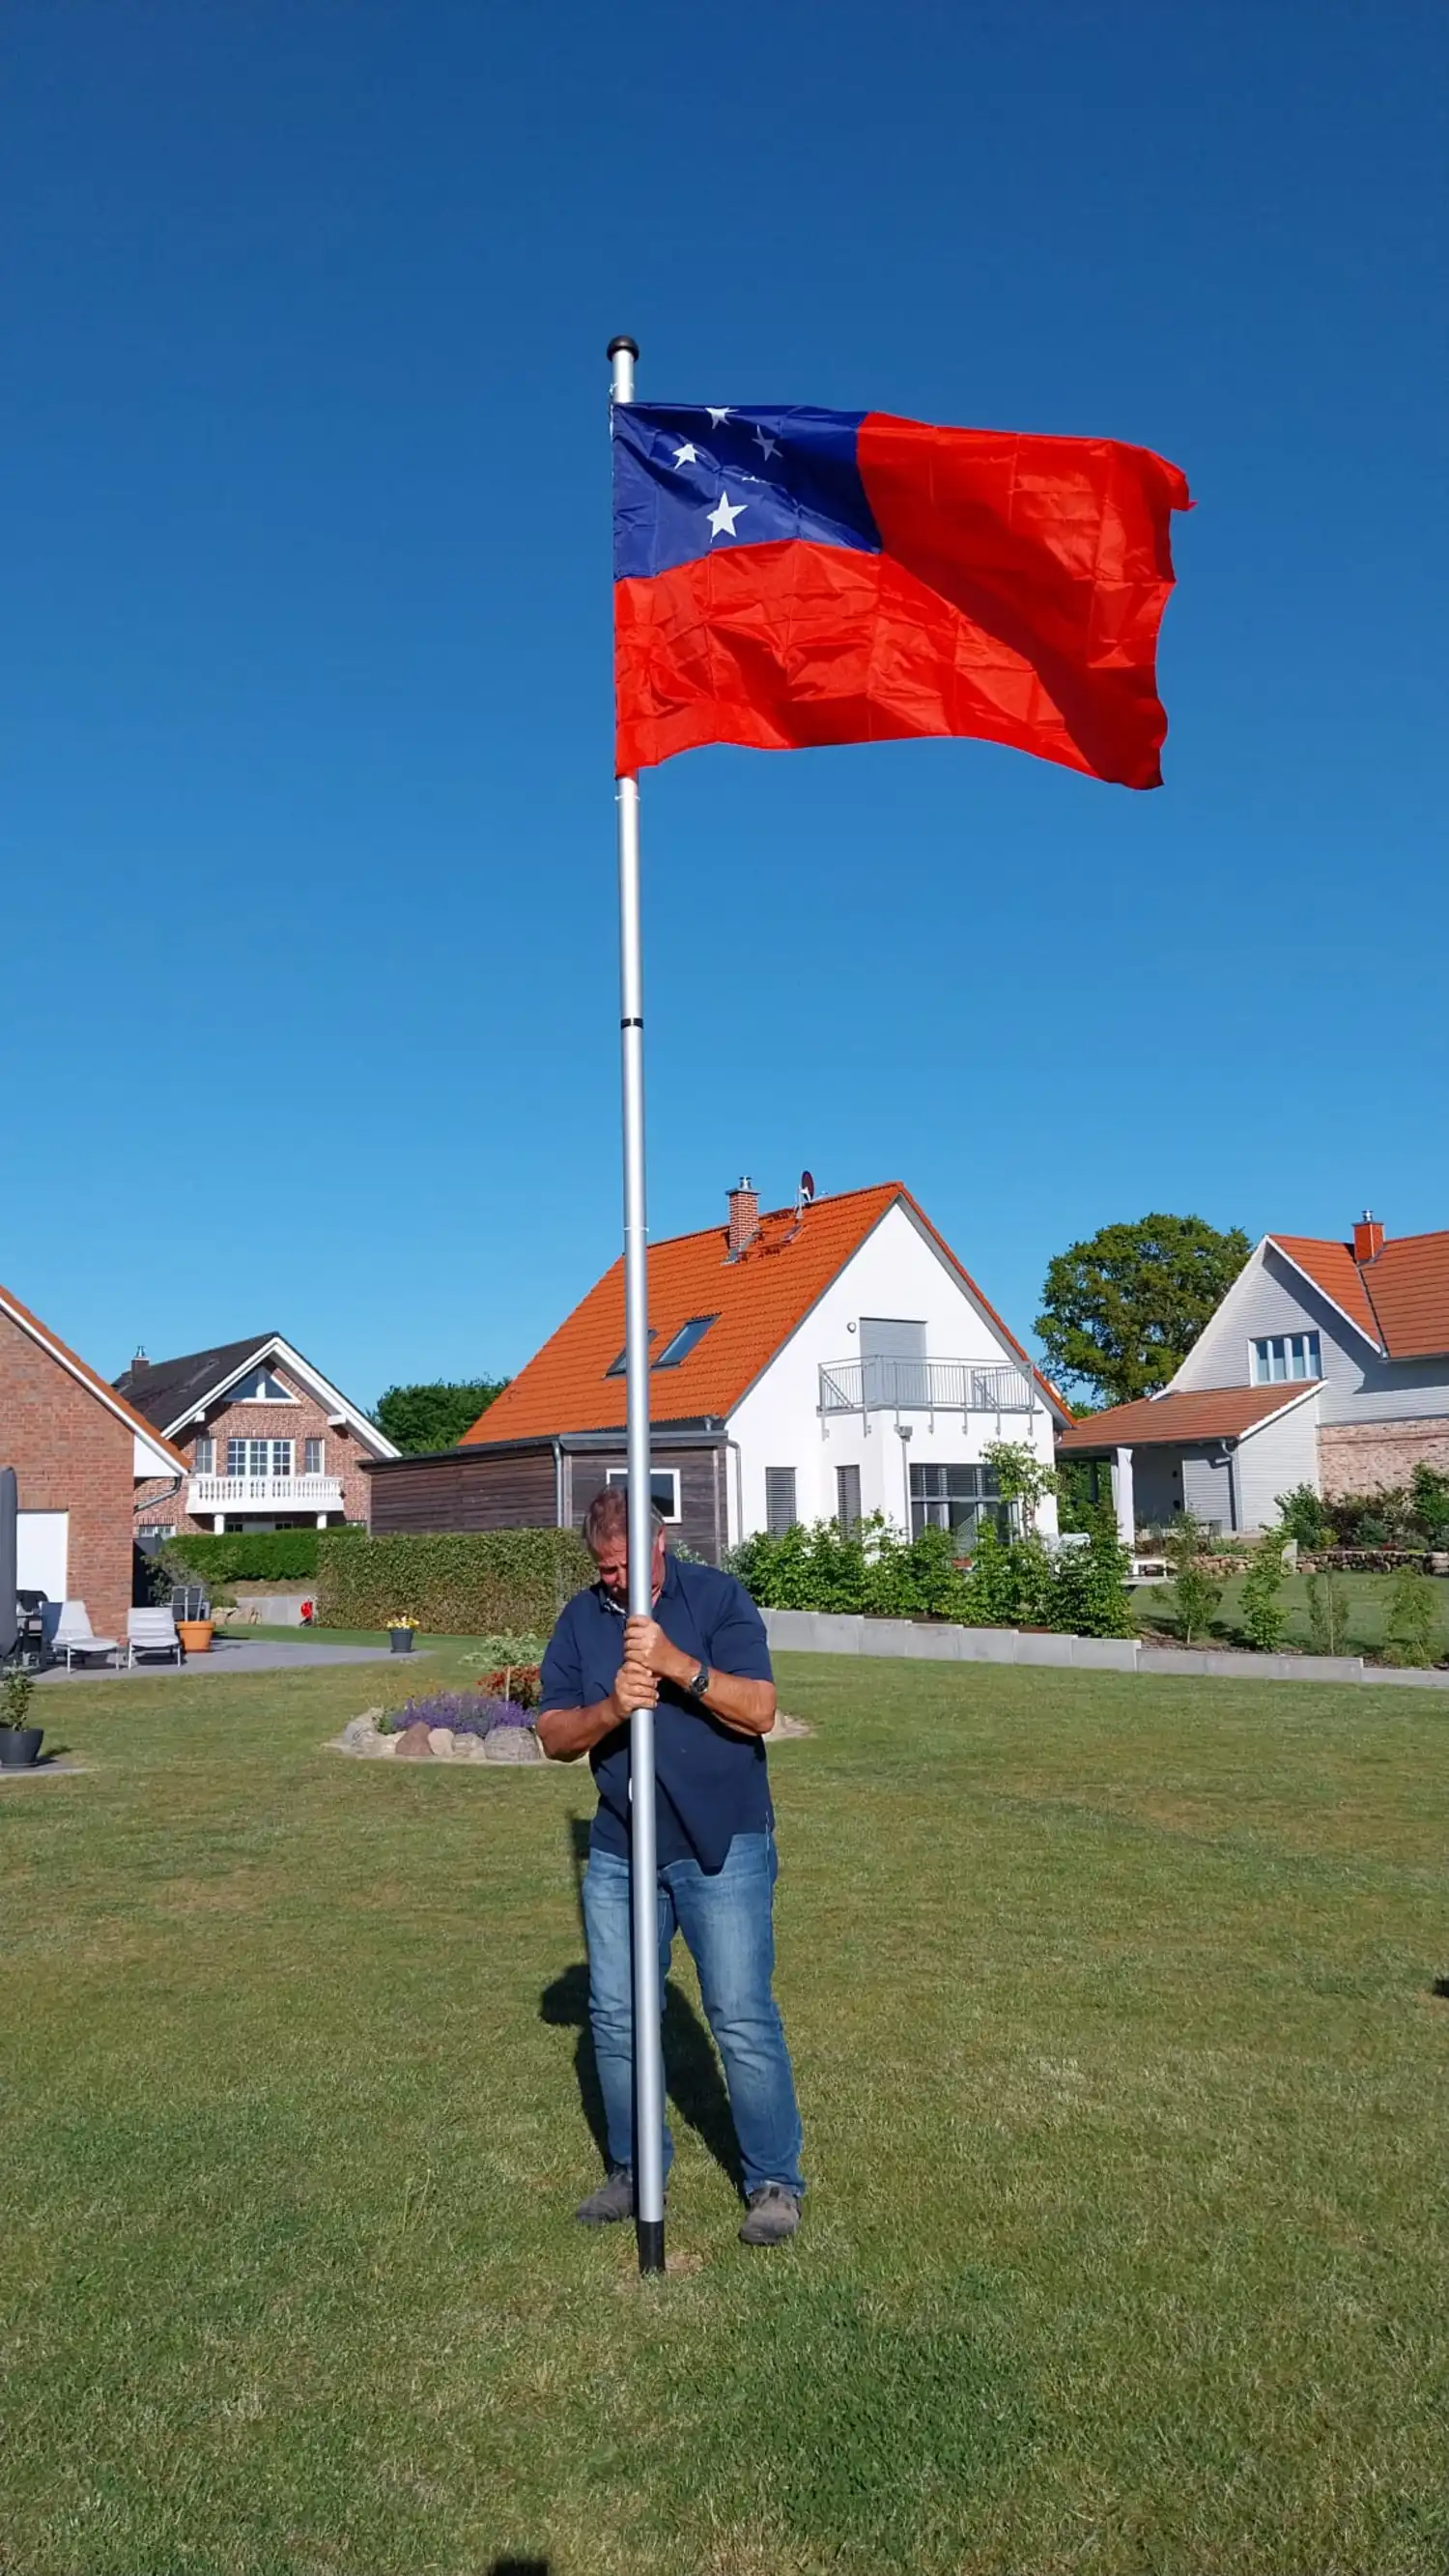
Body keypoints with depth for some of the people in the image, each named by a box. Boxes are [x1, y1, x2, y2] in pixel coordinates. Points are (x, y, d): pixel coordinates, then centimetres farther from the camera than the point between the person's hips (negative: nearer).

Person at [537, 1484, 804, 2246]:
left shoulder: (717, 1596, -9)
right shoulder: (580, 1620, 2)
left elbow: (759, 1710, -17)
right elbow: (554, 1737, 0)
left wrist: (677, 1664, -30)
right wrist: (609, 1709, -21)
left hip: (724, 1848, -4)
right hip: (620, 1852, 4)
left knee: (743, 2017, -2)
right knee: (616, 2018, 11)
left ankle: (775, 2181, 15)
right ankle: (632, 2168, 30)